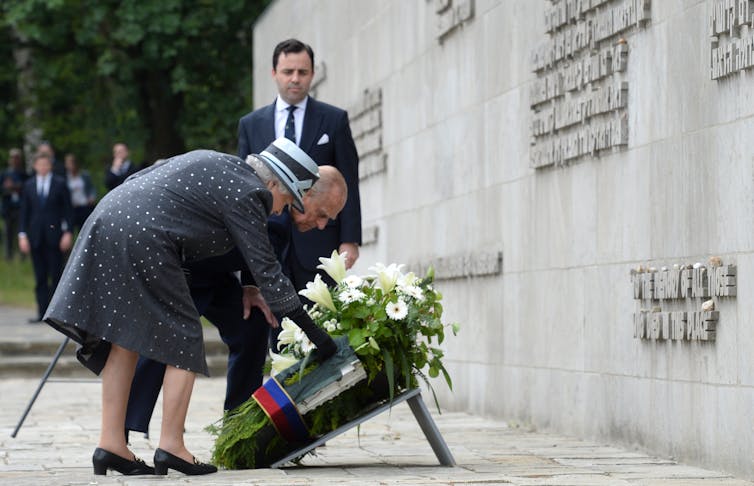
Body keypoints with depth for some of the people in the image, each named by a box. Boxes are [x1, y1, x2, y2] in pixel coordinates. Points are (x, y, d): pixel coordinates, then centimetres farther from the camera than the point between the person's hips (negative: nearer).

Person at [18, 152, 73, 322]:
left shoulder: (60, 184, 3)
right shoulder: (29, 185, 10)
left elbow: (67, 210, 2)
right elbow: (24, 211, 10)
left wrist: (67, 233, -6)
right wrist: (22, 235, 2)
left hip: (54, 235, -3)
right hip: (36, 237, 3)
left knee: (56, 274, -1)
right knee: (40, 277, 3)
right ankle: (42, 312, 4)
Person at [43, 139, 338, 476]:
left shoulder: (214, 163, 22)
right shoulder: (245, 195, -3)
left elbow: (136, 180, 25)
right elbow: (266, 271, -5)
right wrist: (314, 334, -1)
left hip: (105, 221, 9)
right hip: (142, 238, -9)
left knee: (124, 339, 12)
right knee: (184, 338, 1)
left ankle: (111, 444, 11)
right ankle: (171, 447, 0)